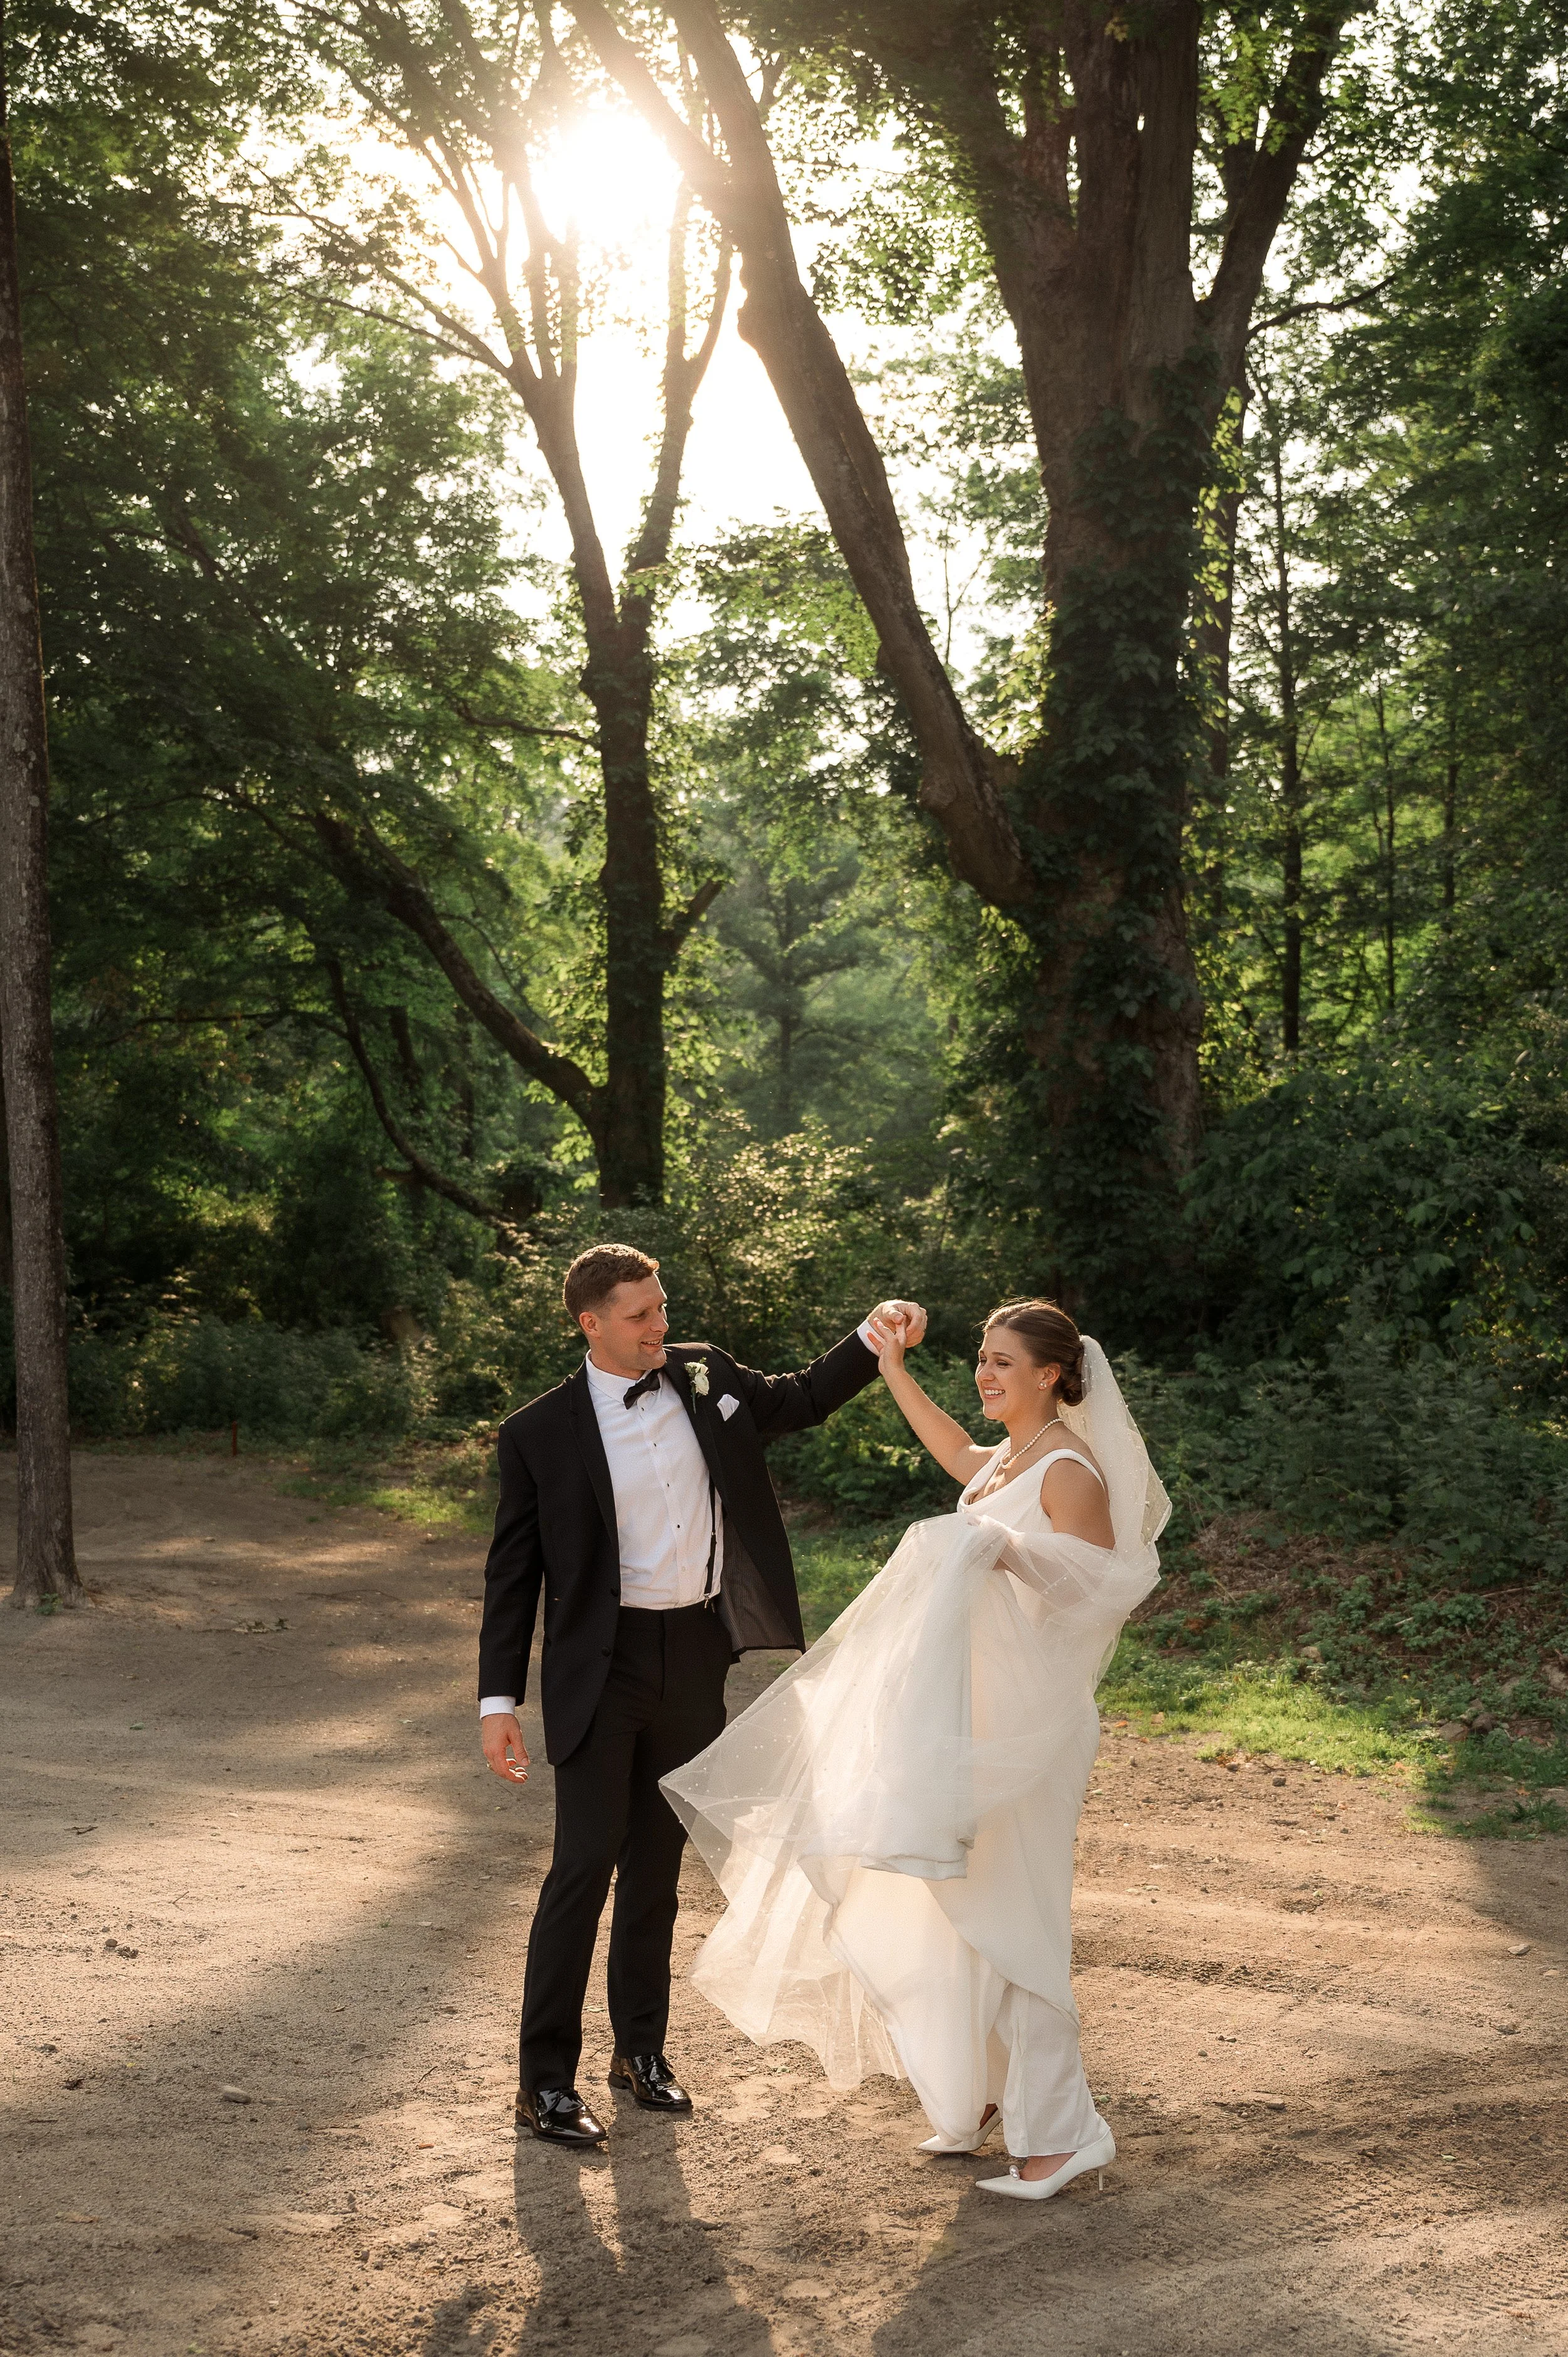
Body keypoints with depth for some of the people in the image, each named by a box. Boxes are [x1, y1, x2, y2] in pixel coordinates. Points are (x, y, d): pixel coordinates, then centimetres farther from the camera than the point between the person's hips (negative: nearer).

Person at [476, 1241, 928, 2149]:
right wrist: (500, 1702, -8)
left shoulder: (705, 1376, 3)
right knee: (586, 1863, -7)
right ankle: (545, 2080, 3)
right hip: (603, 1665, -4)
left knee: (659, 1862, 15)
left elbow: (801, 1400, 19)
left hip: (697, 1653, 4)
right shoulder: (541, 1433, -8)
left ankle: (643, 2048, 28)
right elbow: (513, 1574, -5)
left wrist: (874, 1339, 3)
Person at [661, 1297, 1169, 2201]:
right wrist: (896, 1373, 34)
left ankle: (1059, 2133, -1)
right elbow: (961, 1458, 35)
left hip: (1022, 1723, -9)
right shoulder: (1010, 1461, 12)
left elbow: (1102, 1592, -20)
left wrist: (1011, 1554, -30)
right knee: (954, 1908, 14)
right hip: (969, 1716, 9)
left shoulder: (1070, 1473, -14)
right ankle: (988, 2094, 27)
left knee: (1006, 1915, -7)